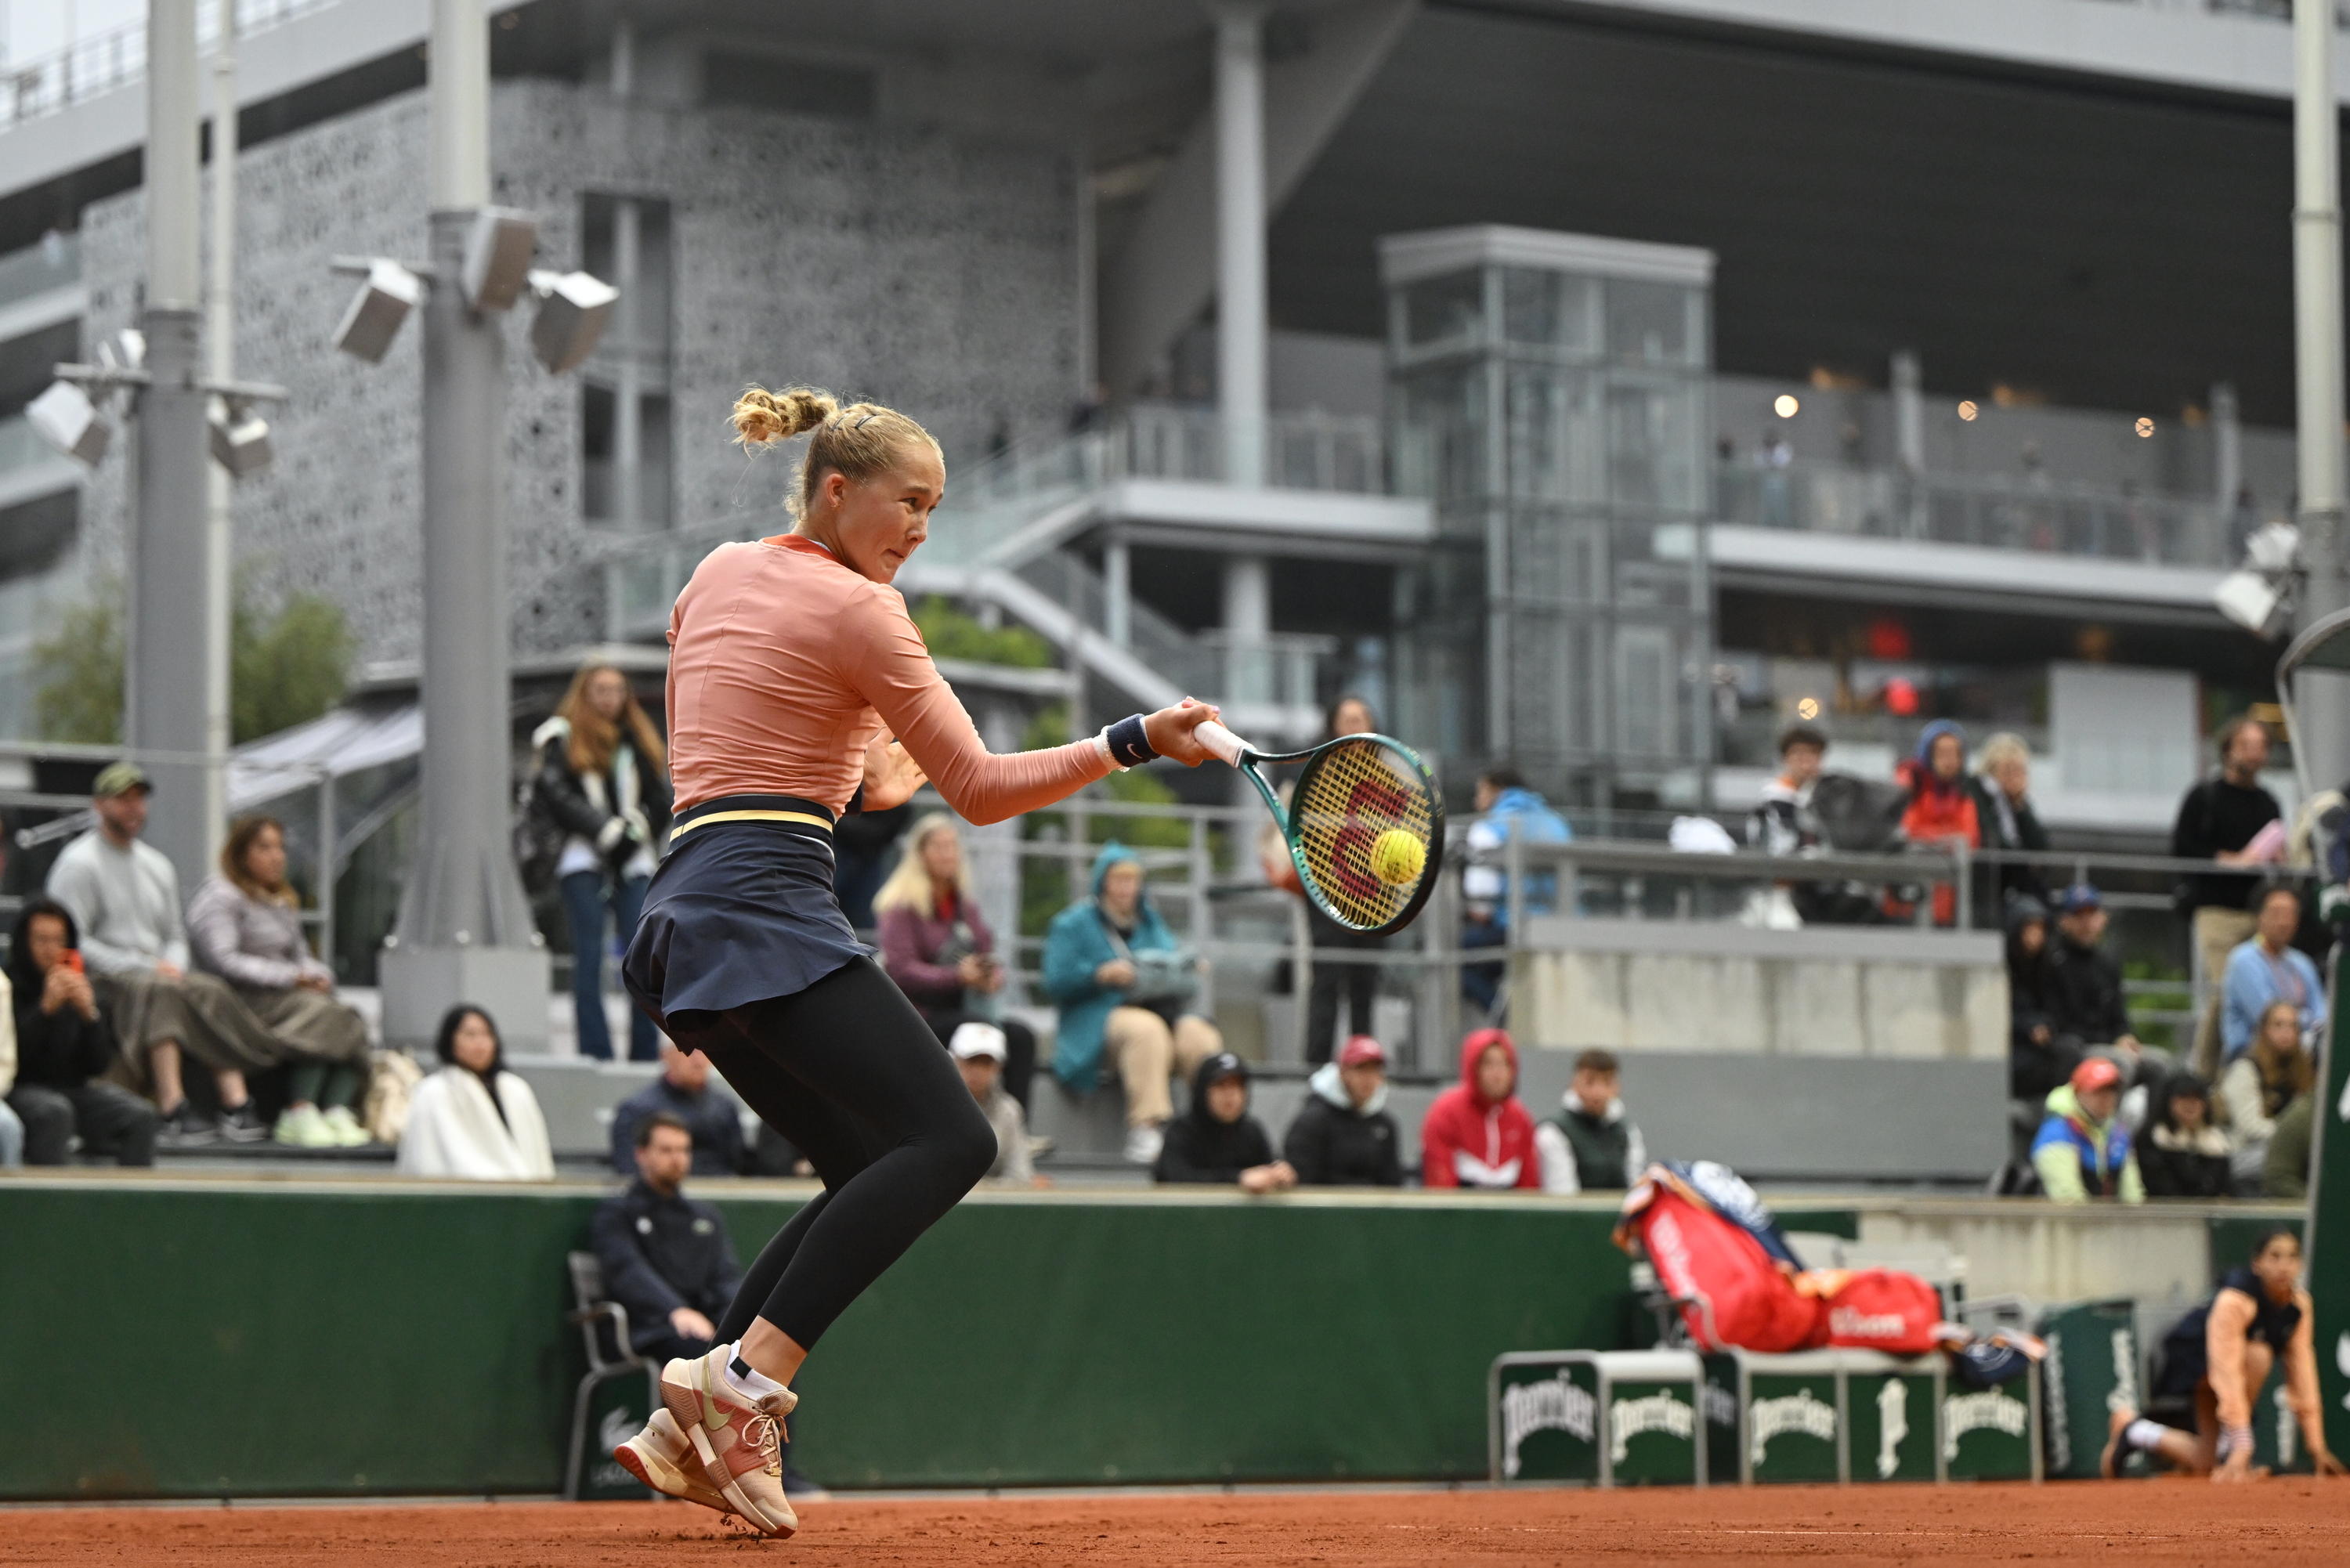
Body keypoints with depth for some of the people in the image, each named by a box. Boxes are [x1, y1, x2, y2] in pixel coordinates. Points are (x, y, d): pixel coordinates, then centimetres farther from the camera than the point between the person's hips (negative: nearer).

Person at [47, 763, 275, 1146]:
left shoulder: (157, 866, 22)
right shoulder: (78, 863, -2)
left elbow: (176, 937, 25)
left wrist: (173, 967, -1)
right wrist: (142, 968, -16)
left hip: (156, 974, 7)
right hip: (99, 982, -7)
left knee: (212, 991, -21)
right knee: (159, 992, -36)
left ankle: (237, 1106, -32)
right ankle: (173, 1112, -46)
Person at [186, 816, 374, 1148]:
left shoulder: (281, 902, 28)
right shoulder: (219, 896, -1)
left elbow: (301, 955, 25)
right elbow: (223, 962, -13)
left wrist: (318, 976, -1)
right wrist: (293, 978, -14)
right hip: (243, 1002, -8)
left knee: (350, 1020, -21)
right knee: (321, 1013, -32)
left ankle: (337, 1109, -37)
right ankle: (300, 1113, -40)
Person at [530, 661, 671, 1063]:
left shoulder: (637, 741, 19)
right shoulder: (564, 739, 7)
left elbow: (660, 802, 17)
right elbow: (554, 795, -4)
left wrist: (638, 828, -3)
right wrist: (603, 829, -12)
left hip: (634, 863, 3)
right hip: (583, 860, -3)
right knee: (590, 955, -8)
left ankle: (646, 1052, -6)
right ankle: (595, 1054, -10)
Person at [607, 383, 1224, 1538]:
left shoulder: (716, 574, 19)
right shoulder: (855, 610, -5)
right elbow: (981, 791, -5)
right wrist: (1134, 742, -7)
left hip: (686, 914, 10)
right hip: (770, 909, -10)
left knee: (868, 1174, 12)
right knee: (949, 1140, -16)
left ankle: (689, 1429, 3)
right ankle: (748, 1379, -22)